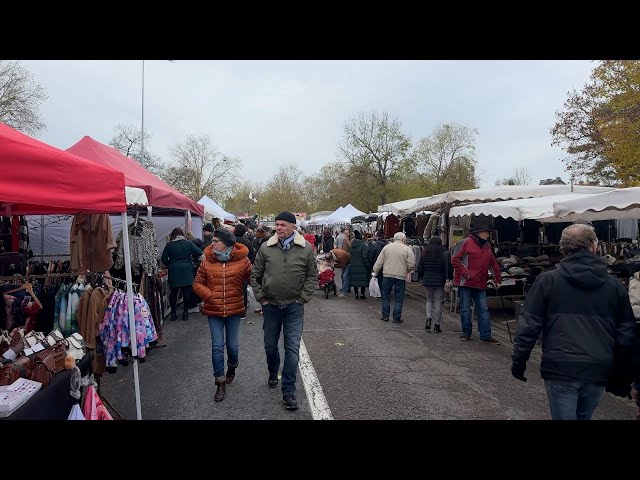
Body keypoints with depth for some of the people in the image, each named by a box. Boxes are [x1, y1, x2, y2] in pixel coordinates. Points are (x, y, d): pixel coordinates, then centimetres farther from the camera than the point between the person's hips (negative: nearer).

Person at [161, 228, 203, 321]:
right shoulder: (188, 243, 0)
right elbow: (199, 253, -2)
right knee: (187, 291, 4)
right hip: (187, 271, 0)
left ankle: (173, 313, 13)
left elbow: (164, 259, -1)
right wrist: (191, 258, 15)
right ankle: (185, 312, 7)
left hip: (174, 271, 1)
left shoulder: (169, 245, 0)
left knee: (174, 292, 9)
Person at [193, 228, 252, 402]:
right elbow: (198, 283, 3)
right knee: (217, 346, 2)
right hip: (213, 310, 1)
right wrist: (209, 296, -12)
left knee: (233, 345, 10)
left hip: (234, 309, -1)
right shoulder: (207, 261, -2)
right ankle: (220, 383, 16)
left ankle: (232, 367, 43)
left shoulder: (242, 261, -8)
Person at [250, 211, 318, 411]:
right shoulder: (266, 248, -4)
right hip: (270, 305, 2)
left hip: (294, 307, -2)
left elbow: (312, 276, 1)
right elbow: (255, 275, 4)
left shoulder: (306, 249, -6)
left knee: (292, 349, 0)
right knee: (270, 345, 17)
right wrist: (261, 297, 0)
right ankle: (273, 373, 45)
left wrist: (302, 298, -5)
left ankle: (288, 391, 11)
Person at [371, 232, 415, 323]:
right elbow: (411, 265, -4)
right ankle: (397, 318, 11)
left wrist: (374, 272, 9)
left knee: (386, 296, 14)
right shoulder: (407, 249, -1)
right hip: (401, 277, -1)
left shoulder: (387, 247, 4)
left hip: (387, 275, 2)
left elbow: (379, 262, 3)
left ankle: (385, 316, 18)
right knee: (399, 299, 8)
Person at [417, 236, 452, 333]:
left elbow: (420, 269, 5)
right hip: (440, 282, -2)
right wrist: (450, 279, 3)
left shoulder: (425, 254, 3)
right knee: (438, 302, 6)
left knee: (429, 300, 18)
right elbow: (449, 268, -10)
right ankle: (436, 325, 9)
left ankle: (428, 318, -1)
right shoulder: (445, 254, -7)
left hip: (427, 281, 3)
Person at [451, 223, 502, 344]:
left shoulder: (487, 246, 14)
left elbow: (494, 264, 20)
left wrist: (498, 280, 16)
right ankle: (466, 333, 19)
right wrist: (465, 273, -14)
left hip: (481, 284, 5)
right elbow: (455, 259, -10)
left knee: (483, 310, 4)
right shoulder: (467, 242, -6)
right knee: (465, 309, 5)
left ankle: (486, 336, 10)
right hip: (465, 283, -5)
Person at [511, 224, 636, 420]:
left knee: (564, 415, 6)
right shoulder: (614, 285, 5)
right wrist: (623, 376, 18)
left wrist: (518, 360, 2)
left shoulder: (547, 280, -5)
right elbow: (627, 333, 9)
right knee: (584, 416, 22)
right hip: (599, 372, 4)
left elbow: (529, 325, -7)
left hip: (560, 369, -3)